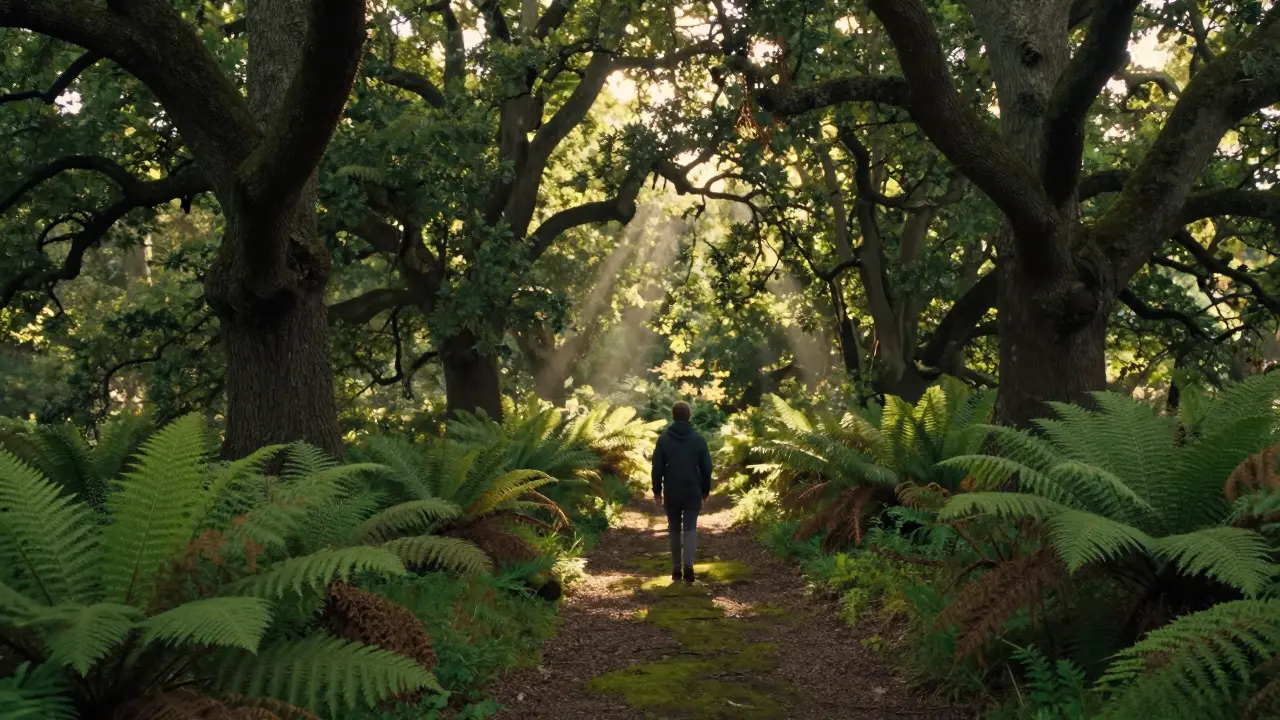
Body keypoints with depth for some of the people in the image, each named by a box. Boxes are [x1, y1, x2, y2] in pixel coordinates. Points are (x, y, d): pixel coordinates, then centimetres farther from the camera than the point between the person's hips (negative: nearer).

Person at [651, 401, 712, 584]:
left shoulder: (664, 438, -3)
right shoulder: (698, 439, -1)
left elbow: (657, 467, -2)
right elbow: (706, 467, 2)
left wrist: (657, 490, 7)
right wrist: (705, 490, 13)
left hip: (671, 492, 0)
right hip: (693, 491, 0)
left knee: (674, 529, 11)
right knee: (690, 528, 1)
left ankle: (676, 569, 13)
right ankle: (688, 565, -18)